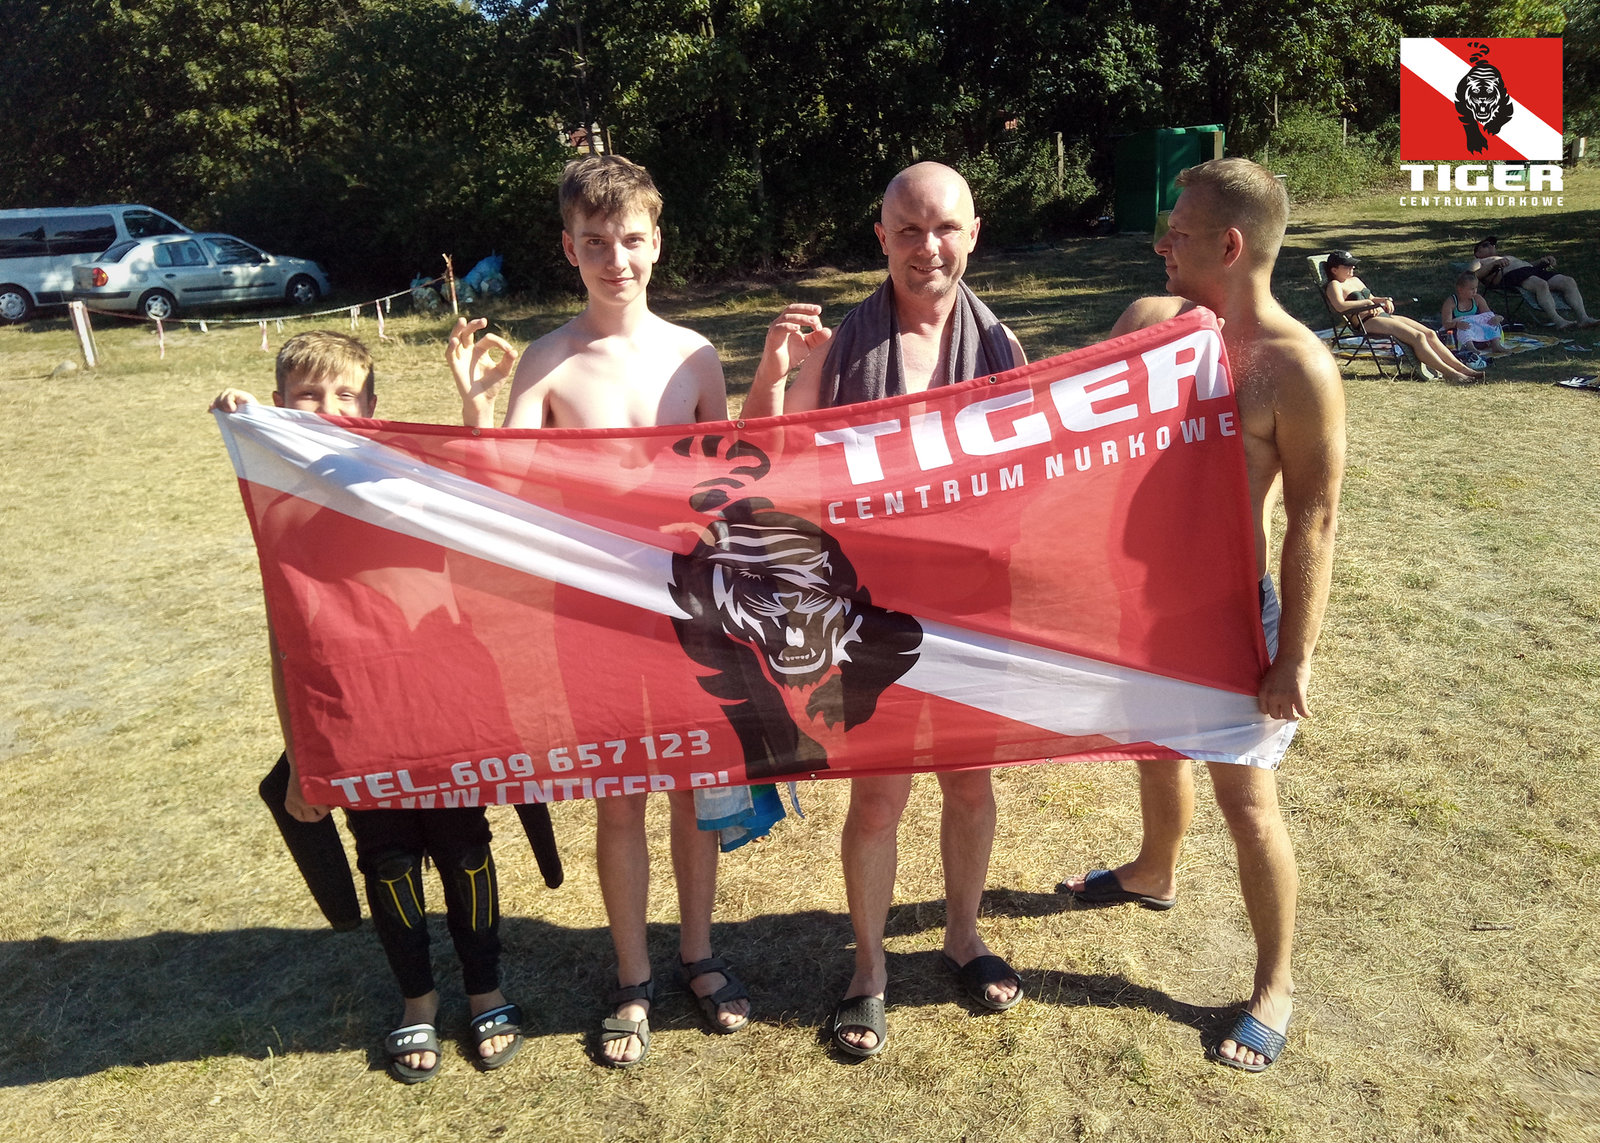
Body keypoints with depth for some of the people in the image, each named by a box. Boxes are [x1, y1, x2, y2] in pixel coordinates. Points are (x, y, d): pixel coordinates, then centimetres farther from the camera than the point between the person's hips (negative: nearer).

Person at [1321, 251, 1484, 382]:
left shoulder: (1355, 280, 24)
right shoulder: (1334, 285, -4)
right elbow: (1340, 306, -23)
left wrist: (1385, 300, 12)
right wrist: (1366, 302, -14)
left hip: (1384, 315, 10)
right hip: (1367, 323, -10)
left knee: (1430, 333, -6)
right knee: (1417, 336, -25)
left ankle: (1462, 368, -10)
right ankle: (1450, 373, -27)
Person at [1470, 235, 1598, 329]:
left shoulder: (1507, 257, 46)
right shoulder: (1479, 262, 23)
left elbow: (1529, 264, 37)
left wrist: (1543, 261, 16)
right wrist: (1494, 264, -14)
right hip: (1511, 275, -8)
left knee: (1569, 282, -17)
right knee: (1541, 284, -39)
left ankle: (1583, 318, -33)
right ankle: (1557, 320, -49)